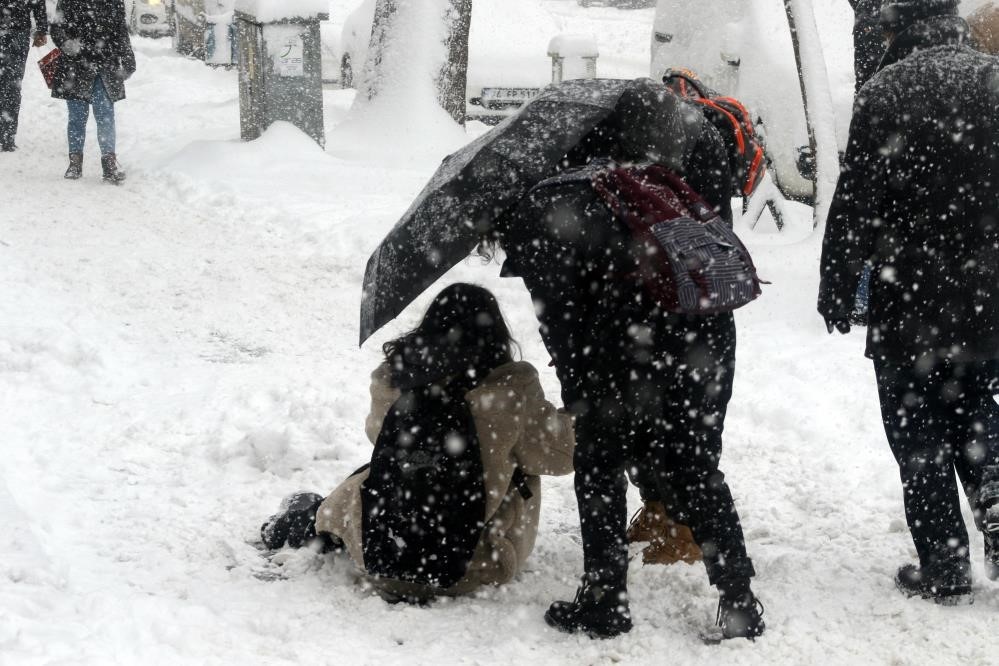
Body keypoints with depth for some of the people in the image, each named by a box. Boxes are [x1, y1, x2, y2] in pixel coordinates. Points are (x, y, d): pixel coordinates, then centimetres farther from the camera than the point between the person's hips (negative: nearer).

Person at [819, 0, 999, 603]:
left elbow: (856, 204, -12)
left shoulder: (889, 92, -12)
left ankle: (944, 570, 10)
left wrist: (837, 292, -2)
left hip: (911, 306, -4)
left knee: (922, 440, 7)